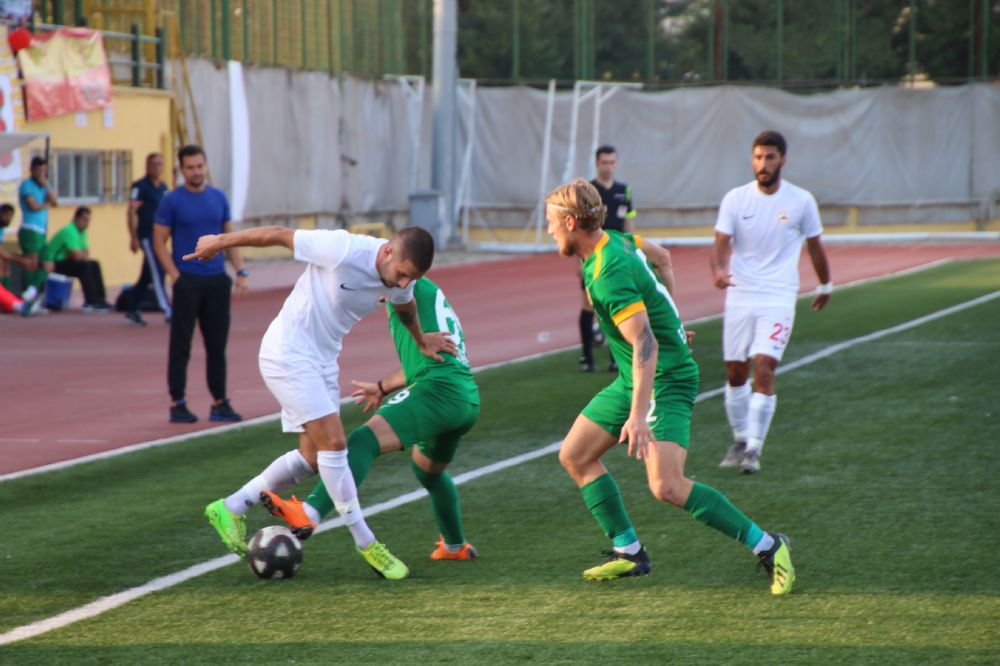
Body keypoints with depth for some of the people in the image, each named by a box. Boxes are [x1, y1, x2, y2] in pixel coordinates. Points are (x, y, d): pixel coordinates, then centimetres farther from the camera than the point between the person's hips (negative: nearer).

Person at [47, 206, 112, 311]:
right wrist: (84, 254, -7)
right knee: (84, 266, -26)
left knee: (95, 265, 3)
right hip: (53, 264, -10)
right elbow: (77, 256, -30)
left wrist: (81, 255, -16)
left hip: (65, 260, 10)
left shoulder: (82, 231, 6)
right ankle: (91, 302, -24)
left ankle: (100, 299, 2)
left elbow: (86, 253, 7)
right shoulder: (69, 231, -24)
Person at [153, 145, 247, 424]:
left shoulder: (219, 198, 9)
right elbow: (159, 243, -3)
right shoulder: (172, 201, -4)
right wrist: (175, 276, -12)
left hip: (217, 281, 4)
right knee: (181, 346, -1)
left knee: (217, 344, 8)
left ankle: (220, 402, 14)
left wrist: (241, 271, 4)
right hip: (188, 282, -4)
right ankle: (177, 404, 4)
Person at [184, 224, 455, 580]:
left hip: (323, 360, 8)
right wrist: (220, 242, -5)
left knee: (312, 457, 8)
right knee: (334, 444, -13)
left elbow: (404, 305, 19)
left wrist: (420, 340, 36)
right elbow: (280, 235, -17)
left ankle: (230, 509, 21)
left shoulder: (401, 275, -7)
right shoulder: (343, 250, -29)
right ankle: (366, 543, -4)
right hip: (288, 353, -8)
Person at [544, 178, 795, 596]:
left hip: (665, 380, -11)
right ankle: (629, 552, 13)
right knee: (574, 456, 10)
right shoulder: (616, 241, 4)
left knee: (668, 488, -21)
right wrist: (666, 314, 31)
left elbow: (645, 345, -32)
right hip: (631, 379, 11)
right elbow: (660, 257, 24)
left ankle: (766, 546, -11)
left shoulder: (609, 276, -26)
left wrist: (638, 416, -37)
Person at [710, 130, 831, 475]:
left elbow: (815, 246, 14)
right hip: (739, 296, 2)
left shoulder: (801, 201, -1)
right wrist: (718, 270, -28)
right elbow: (720, 244, -7)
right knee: (735, 373, 7)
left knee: (764, 371, -15)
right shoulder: (735, 198, 0)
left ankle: (754, 449, -11)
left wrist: (825, 286, 24)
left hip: (778, 298, -2)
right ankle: (740, 439, 27)